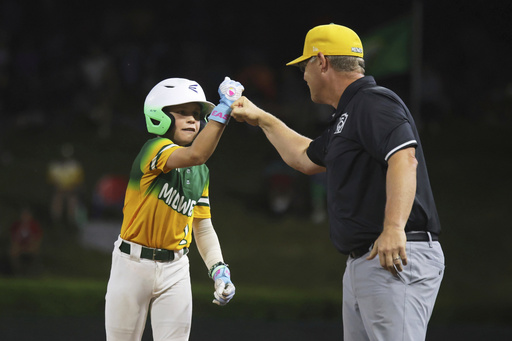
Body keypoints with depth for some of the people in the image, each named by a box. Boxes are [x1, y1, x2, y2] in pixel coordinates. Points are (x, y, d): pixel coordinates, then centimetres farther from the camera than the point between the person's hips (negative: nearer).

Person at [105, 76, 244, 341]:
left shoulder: (201, 174, 10)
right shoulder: (154, 149, -12)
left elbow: (203, 227, 12)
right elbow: (196, 155, -32)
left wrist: (218, 270, -4)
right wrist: (225, 106, -32)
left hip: (175, 269, 6)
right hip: (133, 263, -5)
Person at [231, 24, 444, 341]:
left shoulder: (374, 102, -10)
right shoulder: (348, 115, 24)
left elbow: (404, 159, -26)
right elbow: (307, 158, 41)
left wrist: (394, 228, -38)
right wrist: (262, 119, 47)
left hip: (396, 257, -11)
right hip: (361, 262, 11)